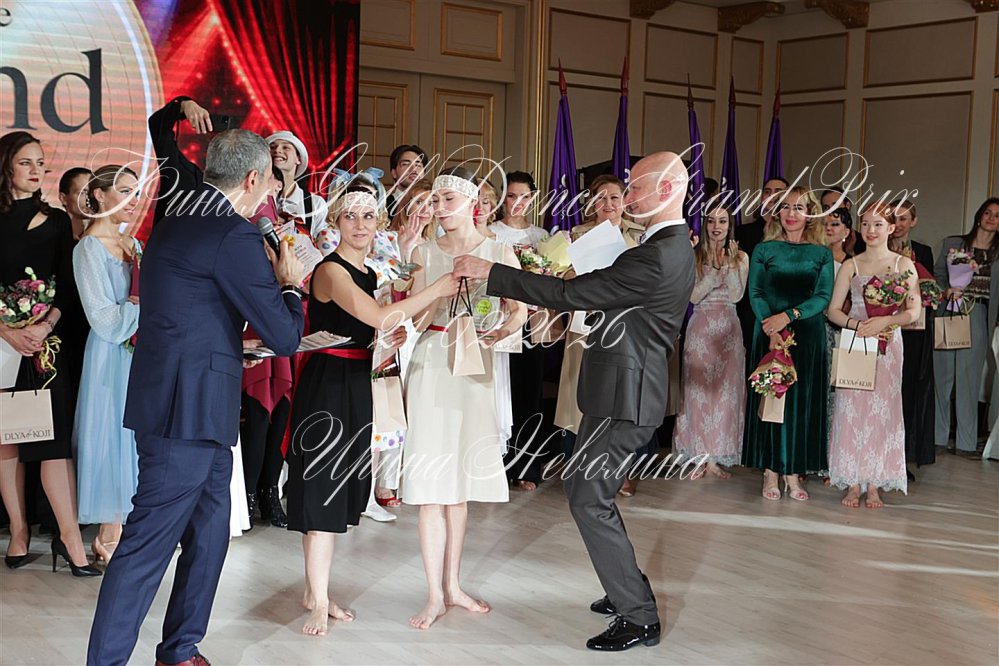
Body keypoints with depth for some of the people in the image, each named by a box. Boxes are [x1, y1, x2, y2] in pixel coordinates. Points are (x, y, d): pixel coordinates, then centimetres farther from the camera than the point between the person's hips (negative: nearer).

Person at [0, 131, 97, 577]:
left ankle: (69, 535, -7)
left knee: (54, 436, -7)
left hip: (50, 340, 0)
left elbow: (68, 285, 3)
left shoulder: (56, 221, 9)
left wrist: (46, 325, -14)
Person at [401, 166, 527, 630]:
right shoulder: (426, 253, 4)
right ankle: (435, 595, 4)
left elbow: (519, 310, -3)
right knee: (431, 474, -3)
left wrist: (499, 332, -21)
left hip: (474, 363, 1)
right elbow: (416, 317, 0)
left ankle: (452, 585, 20)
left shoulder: (499, 252, 2)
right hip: (431, 362, -1)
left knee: (461, 474, 9)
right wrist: (444, 285, -14)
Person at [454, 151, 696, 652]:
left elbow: (572, 293, -23)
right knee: (594, 496, 17)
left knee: (588, 498, -6)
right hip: (624, 388, 10)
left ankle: (639, 617, 2)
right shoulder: (672, 246, 12)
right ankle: (627, 592, 30)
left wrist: (490, 272, -19)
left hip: (625, 394, -10)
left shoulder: (658, 258, -22)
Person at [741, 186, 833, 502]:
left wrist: (788, 316, -17)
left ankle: (793, 473, 9)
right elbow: (755, 294, -2)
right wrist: (772, 330, -16)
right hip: (768, 334, -1)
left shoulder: (822, 254, 6)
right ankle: (770, 472, 8)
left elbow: (823, 297, -3)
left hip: (808, 335, 1)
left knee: (802, 401, 2)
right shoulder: (763, 250, 4)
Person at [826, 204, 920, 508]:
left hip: (887, 345, -1)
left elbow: (914, 310, -1)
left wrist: (885, 321, -17)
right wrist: (855, 324, -14)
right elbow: (832, 309, 4)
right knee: (851, 410, -2)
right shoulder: (850, 266, 7)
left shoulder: (904, 265, 4)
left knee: (882, 411, 0)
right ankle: (853, 485, 5)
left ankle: (874, 485, 6)